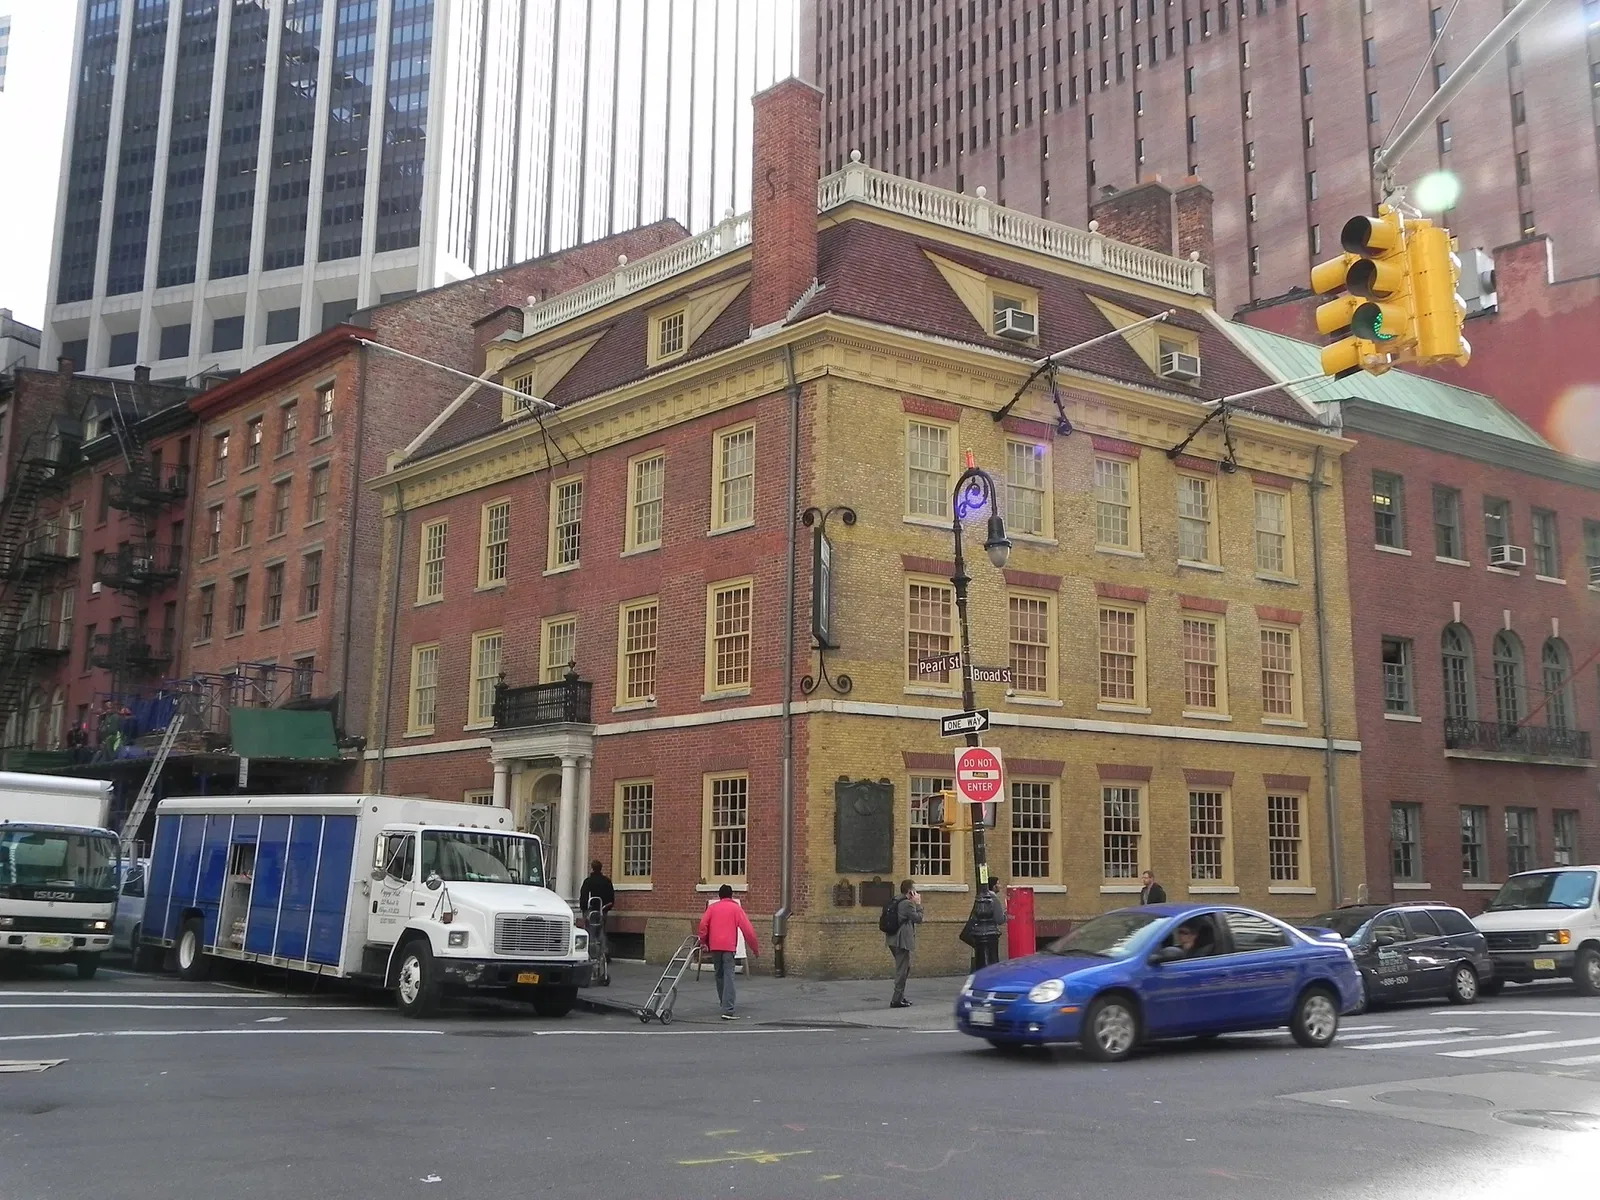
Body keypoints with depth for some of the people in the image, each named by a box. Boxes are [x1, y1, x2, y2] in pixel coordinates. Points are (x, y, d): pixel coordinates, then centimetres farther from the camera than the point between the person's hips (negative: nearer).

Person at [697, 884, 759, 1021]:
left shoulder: (712, 908, 13)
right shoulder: (736, 908, 6)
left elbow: (703, 925, 0)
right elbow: (747, 929, 0)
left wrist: (703, 942, 13)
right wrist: (755, 949, 7)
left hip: (714, 947, 3)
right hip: (729, 946, -3)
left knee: (719, 976, 19)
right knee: (728, 977, -9)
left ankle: (725, 1005, 30)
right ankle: (727, 1011, -20)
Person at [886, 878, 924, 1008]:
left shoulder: (896, 902, 15)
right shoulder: (907, 904, -16)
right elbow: (918, 919, -11)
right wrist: (918, 904, -2)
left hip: (894, 941, 10)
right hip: (902, 941, -10)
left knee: (905, 968, 19)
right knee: (902, 970, -4)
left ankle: (900, 997, 25)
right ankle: (897, 1000, -3)